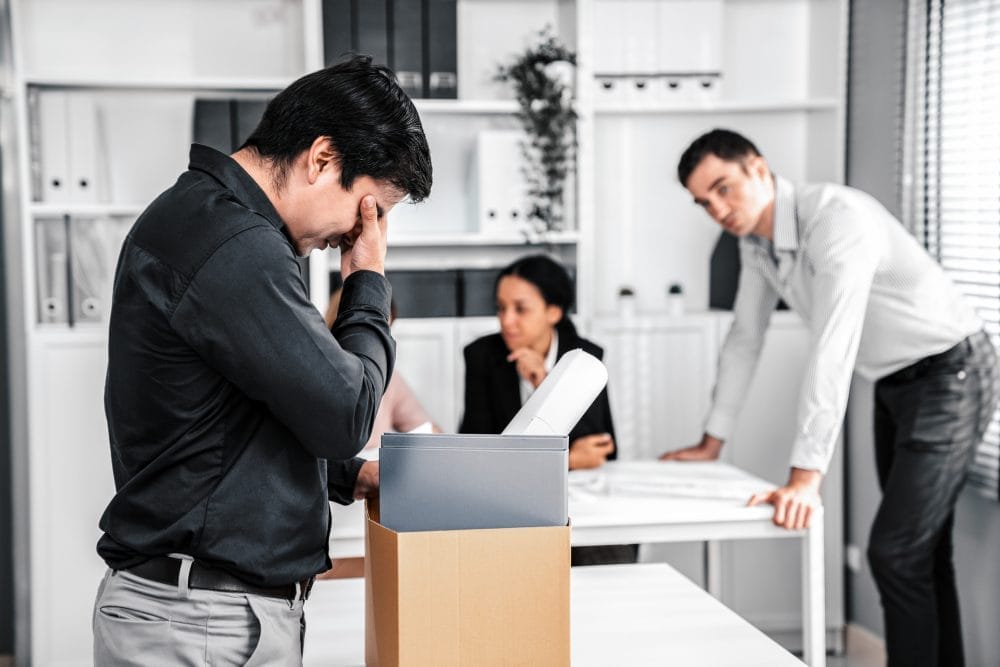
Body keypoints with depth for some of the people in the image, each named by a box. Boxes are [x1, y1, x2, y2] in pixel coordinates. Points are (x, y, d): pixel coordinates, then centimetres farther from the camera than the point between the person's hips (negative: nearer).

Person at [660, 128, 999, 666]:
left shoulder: (837, 217, -29)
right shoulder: (756, 239, -1)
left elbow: (833, 350, -36)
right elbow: (744, 338, 11)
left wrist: (805, 478, -40)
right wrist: (712, 441, 12)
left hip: (949, 376, -9)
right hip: (895, 384, 9)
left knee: (895, 552, -13)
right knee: (920, 551, 15)